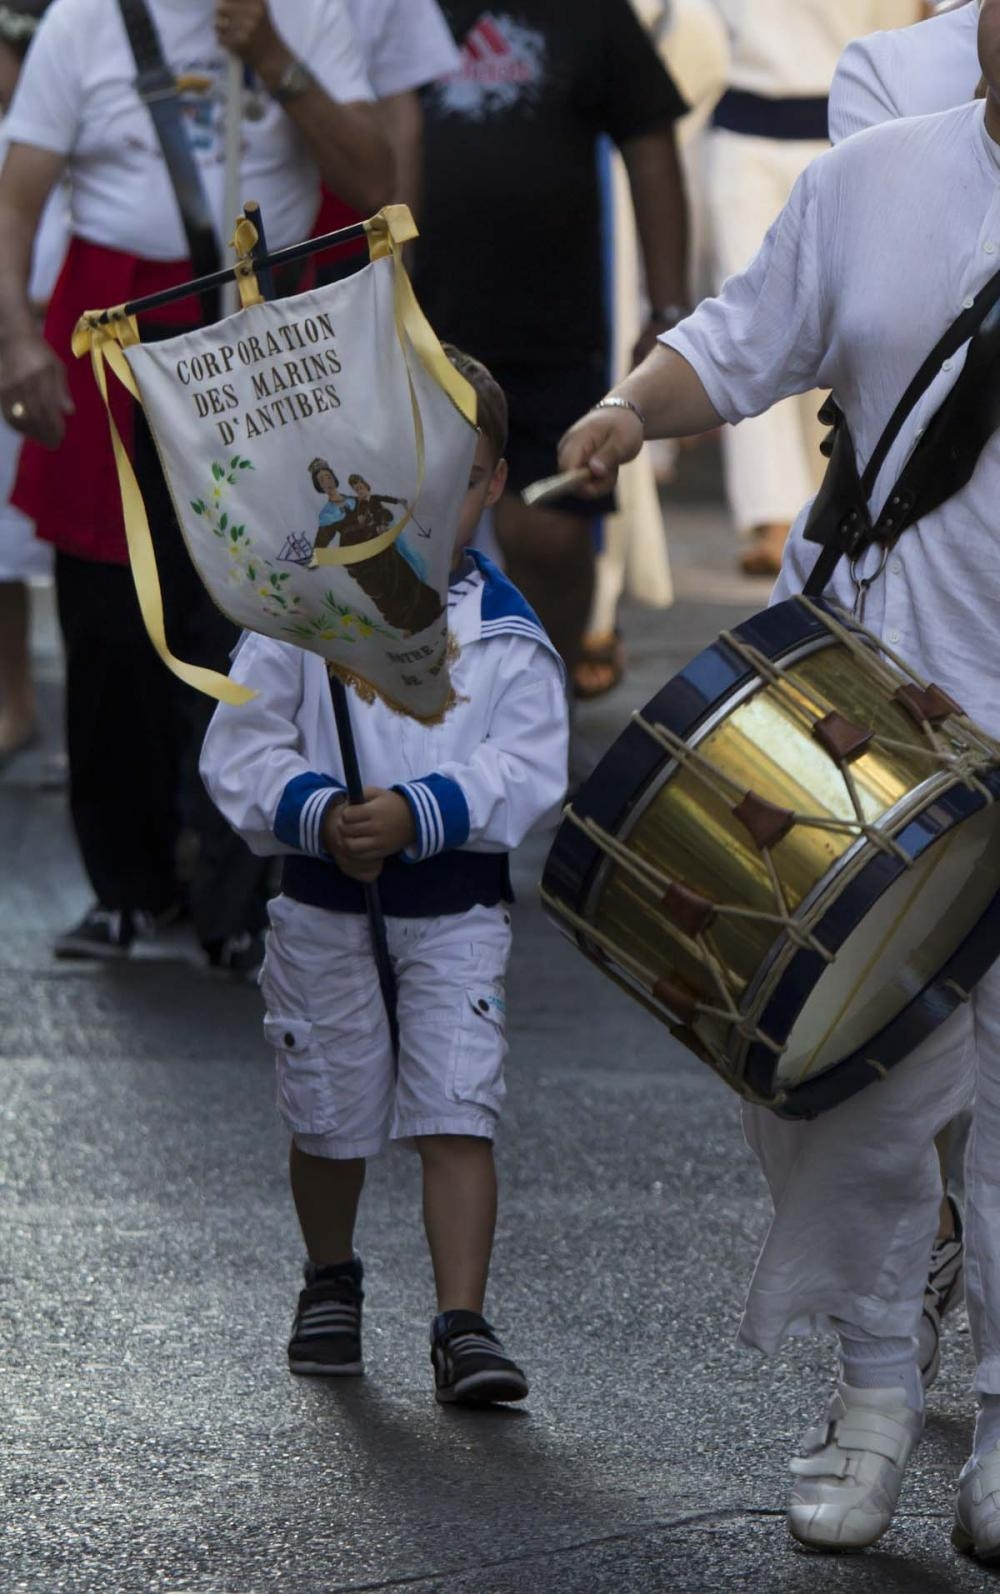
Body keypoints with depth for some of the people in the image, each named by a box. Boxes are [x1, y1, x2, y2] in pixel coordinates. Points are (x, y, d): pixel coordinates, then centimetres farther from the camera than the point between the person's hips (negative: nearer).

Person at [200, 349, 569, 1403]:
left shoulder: (507, 633, -3)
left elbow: (527, 772, -12)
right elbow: (240, 749, -5)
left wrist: (419, 812, -26)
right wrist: (318, 814, -22)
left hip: (456, 911, -1)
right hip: (324, 910, 1)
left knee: (456, 1115, -10)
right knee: (328, 1121, 14)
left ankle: (463, 1325, -10)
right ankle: (330, 1283, 39)